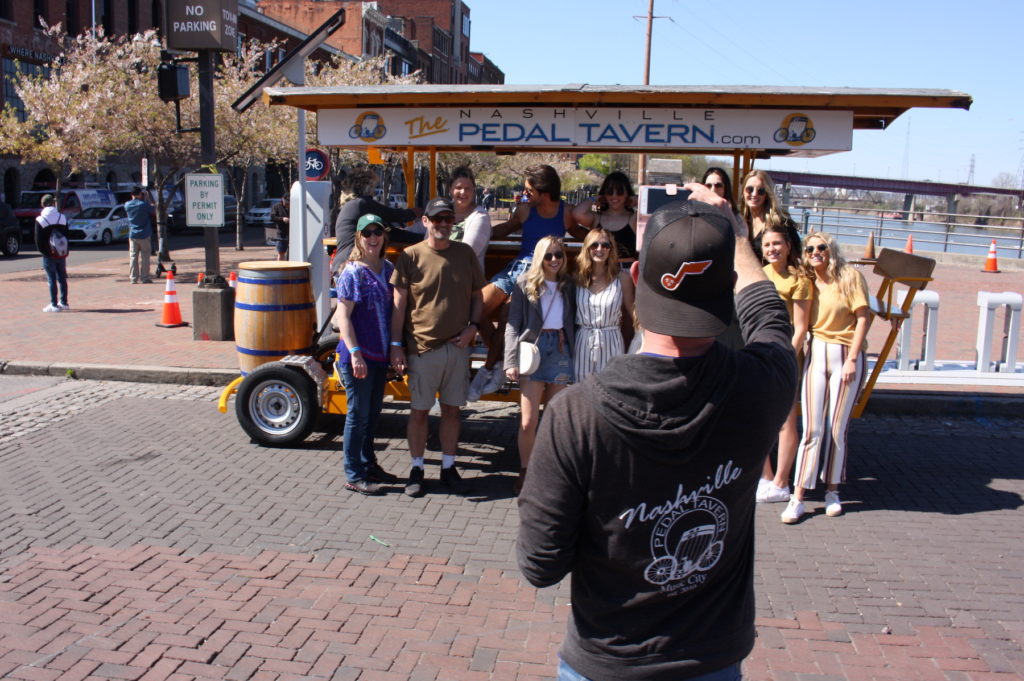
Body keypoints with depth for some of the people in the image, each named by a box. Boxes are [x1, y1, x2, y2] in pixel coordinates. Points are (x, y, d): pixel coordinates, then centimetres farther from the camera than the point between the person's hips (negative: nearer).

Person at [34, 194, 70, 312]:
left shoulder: (40, 220, -8)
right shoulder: (63, 218, 2)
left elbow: (38, 240, -9)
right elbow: (67, 236, 5)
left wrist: (43, 252, 2)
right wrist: (65, 252, 9)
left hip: (49, 255, -3)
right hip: (62, 254, 4)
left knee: (52, 280, 0)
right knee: (62, 278, 13)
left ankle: (54, 305, 0)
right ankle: (64, 302, 20)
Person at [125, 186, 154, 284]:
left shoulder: (127, 205, 0)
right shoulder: (144, 205, -13)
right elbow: (153, 211, 0)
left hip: (132, 235, 4)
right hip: (144, 235, -4)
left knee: (133, 257, 7)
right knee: (144, 257, 2)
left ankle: (133, 278, 6)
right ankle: (144, 278, 3)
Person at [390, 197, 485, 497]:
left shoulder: (465, 254, 5)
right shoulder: (410, 256, -5)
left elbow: (477, 295, 13)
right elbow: (399, 303, -4)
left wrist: (473, 326, -3)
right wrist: (396, 345, -7)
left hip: (458, 346, 3)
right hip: (422, 347, -3)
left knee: (451, 409, 11)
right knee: (419, 411, 5)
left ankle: (448, 466, 25)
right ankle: (417, 469, 19)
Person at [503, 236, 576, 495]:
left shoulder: (568, 285, 10)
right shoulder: (525, 284, 0)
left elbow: (573, 323, 8)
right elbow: (513, 326, -3)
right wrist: (511, 362, -11)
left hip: (561, 349, 3)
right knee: (528, 422, -4)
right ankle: (525, 471, 13)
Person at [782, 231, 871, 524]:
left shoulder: (850, 277, -1)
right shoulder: (807, 283, 9)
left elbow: (863, 318, -5)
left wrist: (852, 359, -10)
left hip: (847, 356, -2)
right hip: (816, 355, 2)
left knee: (837, 429, 2)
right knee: (813, 428, -5)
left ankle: (832, 491, 18)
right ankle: (798, 497, -3)